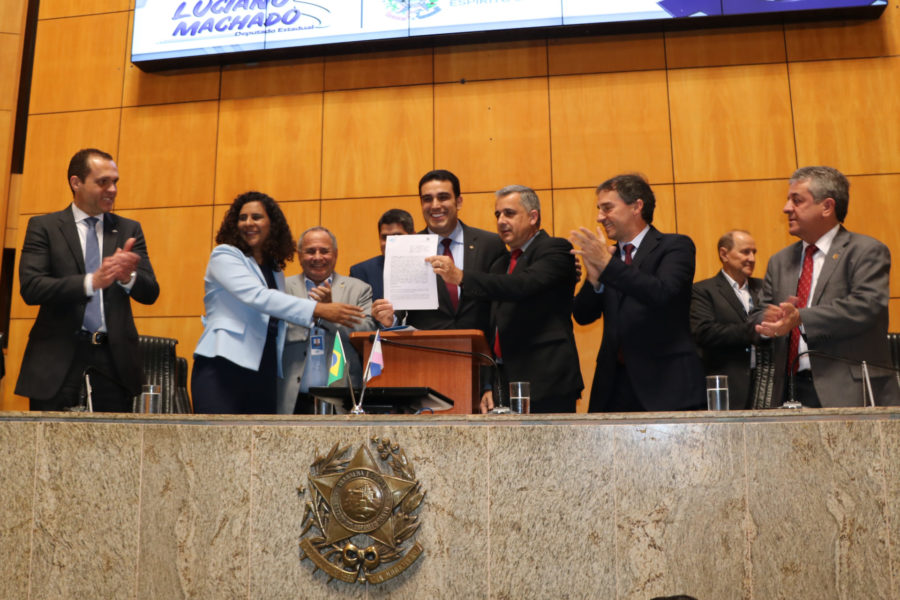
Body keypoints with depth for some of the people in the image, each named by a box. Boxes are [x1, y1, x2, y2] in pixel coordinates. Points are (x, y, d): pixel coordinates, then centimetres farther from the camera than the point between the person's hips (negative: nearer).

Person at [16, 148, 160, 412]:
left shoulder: (129, 229, 11)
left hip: (114, 356, 2)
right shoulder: (44, 227, 4)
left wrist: (128, 276, -19)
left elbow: (150, 293, 5)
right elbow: (30, 287, -9)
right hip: (58, 358, -1)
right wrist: (91, 281, -23)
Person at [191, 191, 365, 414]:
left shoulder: (275, 271, 19)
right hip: (223, 369, -5)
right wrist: (318, 309, -23)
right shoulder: (224, 256, 1)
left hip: (263, 374, 5)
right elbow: (257, 296, -15)